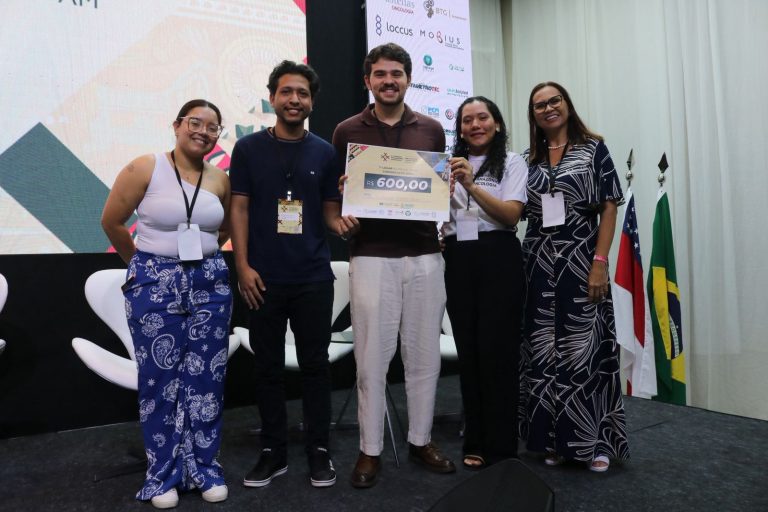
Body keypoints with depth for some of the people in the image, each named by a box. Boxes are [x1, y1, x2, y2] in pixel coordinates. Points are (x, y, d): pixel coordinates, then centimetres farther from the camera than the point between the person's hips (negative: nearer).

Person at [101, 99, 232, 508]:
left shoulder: (220, 179, 4)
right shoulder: (145, 169, -7)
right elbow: (111, 220, 0)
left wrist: (202, 255, 12)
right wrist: (143, 262, 9)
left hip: (210, 283, 3)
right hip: (154, 284, -3)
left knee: (206, 378, 7)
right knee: (160, 379, 5)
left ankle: (204, 468, 23)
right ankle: (163, 474, 21)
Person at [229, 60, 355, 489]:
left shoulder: (325, 152, 6)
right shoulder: (249, 148, 3)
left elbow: (330, 210, 9)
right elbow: (239, 209, 2)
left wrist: (341, 223, -14)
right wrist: (243, 266, -7)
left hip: (314, 277, 1)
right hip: (264, 277, 0)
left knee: (315, 363, 7)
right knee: (269, 365, 9)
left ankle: (319, 450, 21)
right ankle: (273, 450, 24)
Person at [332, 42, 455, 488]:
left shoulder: (432, 130, 10)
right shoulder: (347, 132, 4)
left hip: (425, 256, 2)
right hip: (371, 257, -2)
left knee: (424, 355, 9)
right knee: (372, 358, 2)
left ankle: (421, 440, 27)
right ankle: (370, 450, 18)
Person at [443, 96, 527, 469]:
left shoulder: (512, 163, 6)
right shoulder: (450, 164, 16)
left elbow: (511, 215, -8)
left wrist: (471, 186, -19)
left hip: (498, 259, -3)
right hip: (457, 260, 4)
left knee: (497, 350, -3)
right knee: (468, 350, 7)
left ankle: (501, 448, 8)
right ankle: (475, 442, 19)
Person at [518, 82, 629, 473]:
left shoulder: (593, 148, 2)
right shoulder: (528, 160, 12)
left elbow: (609, 208, -4)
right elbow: (519, 212, 12)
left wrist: (600, 262, -13)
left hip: (581, 259, -3)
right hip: (539, 263, 4)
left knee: (585, 346, -1)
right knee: (544, 350, 6)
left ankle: (596, 440, 13)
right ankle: (557, 439, 18)